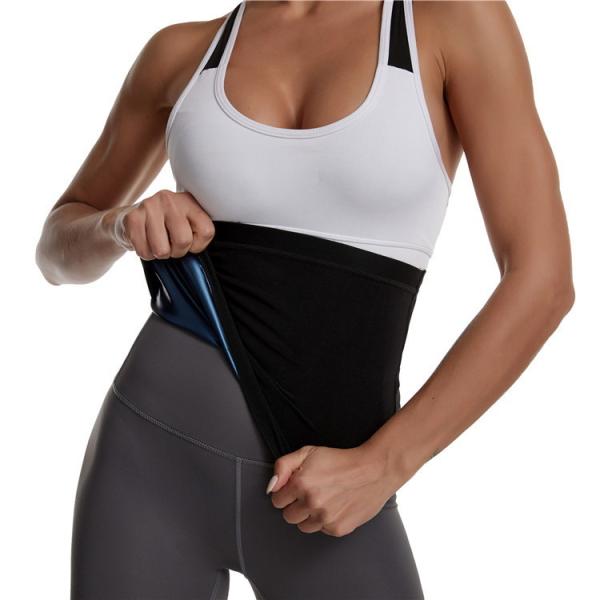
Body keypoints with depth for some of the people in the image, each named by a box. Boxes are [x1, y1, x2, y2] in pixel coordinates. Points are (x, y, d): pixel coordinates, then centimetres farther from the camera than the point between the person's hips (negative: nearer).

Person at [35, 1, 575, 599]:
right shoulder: (182, 52, 6)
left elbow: (542, 278, -6)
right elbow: (58, 247, 17)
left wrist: (382, 466, -11)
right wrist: (123, 226, -6)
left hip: (334, 486, -1)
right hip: (156, 454, 2)